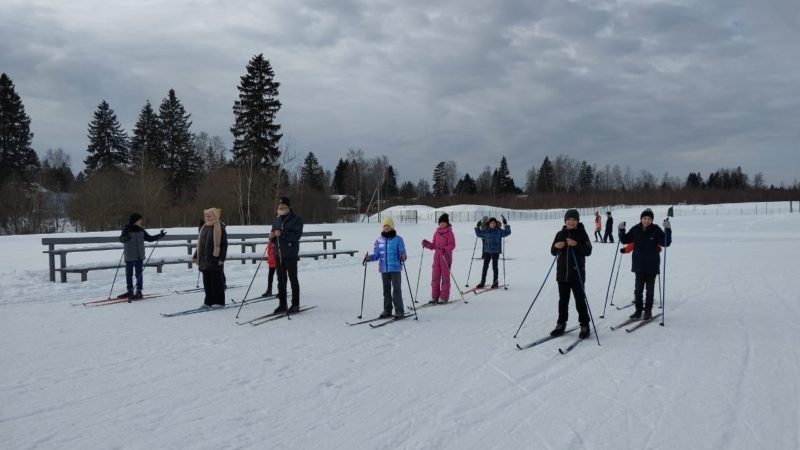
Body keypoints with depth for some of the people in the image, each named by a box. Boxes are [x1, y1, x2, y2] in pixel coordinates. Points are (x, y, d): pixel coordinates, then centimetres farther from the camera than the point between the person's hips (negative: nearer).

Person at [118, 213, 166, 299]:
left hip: (139, 256, 2)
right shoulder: (127, 229, -5)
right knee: (128, 274, 7)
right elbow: (121, 239, -15)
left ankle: (139, 291, 3)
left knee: (139, 274, -2)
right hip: (129, 256, -2)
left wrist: (160, 235, 11)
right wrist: (125, 238, -37)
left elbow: (149, 238, 17)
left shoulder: (141, 231, 7)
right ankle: (130, 291, 19)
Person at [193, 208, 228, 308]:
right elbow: (199, 244, 21)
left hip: (215, 260, -7)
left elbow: (224, 244, -11)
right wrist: (195, 256, 16)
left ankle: (219, 301, 5)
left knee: (216, 280, -2)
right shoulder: (203, 228, 15)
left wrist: (222, 258, -17)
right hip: (204, 260, 7)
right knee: (206, 281, 8)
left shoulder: (220, 228, -6)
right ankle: (209, 301, 15)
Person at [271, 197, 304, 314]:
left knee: (293, 279, 0)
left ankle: (295, 304, 6)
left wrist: (282, 234, -25)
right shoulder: (276, 220, 15)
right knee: (281, 280, 9)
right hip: (278, 254, 6)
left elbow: (297, 235, -17)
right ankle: (282, 304, 16)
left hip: (290, 254, -6)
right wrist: (272, 237, -3)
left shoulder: (296, 219, -5)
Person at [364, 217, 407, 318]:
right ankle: (387, 310, 23)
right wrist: (368, 258, -9)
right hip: (384, 269, 4)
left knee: (396, 290, -5)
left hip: (395, 268, -4)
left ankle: (399, 311, 2)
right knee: (386, 290, 13)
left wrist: (402, 257, -27)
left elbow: (402, 252, -5)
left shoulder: (398, 239, -4)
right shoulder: (379, 241, 7)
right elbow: (376, 255, 9)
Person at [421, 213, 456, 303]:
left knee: (445, 277, 1)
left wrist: (445, 249, -29)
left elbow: (452, 245, -13)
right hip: (437, 257, 6)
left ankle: (444, 297, 7)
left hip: (446, 258, -6)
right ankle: (435, 296, 13)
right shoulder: (436, 233, 13)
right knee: (435, 277, 5)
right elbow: (434, 245, 15)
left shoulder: (449, 233, -5)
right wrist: (427, 244, -2)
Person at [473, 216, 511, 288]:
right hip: (487, 251, 2)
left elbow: (507, 232, -5)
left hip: (495, 252, -2)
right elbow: (478, 234, 16)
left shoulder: (499, 231, -3)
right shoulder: (485, 231, 3)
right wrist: (477, 227, 4)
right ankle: (482, 282, 11)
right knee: (485, 267, 5)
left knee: (494, 266, 4)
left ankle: (495, 282, 16)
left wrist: (506, 225, -14)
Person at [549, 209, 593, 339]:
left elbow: (588, 251, -9)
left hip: (577, 273, -4)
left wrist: (576, 244, -23)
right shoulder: (560, 234, 7)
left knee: (580, 300, 0)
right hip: (562, 273, 4)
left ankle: (585, 326, 10)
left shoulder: (582, 234, -3)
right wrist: (556, 246, -12)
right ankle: (561, 324, 21)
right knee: (563, 300, 11)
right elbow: (553, 252, 10)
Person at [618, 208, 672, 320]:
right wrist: (621, 230, -7)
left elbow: (666, 243, -12)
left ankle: (648, 311, 17)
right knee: (638, 288, 5)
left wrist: (668, 230, -23)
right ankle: (638, 310, 15)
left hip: (652, 265, -2)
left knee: (650, 289, 7)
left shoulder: (656, 230, -8)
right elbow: (625, 240, 8)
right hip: (639, 264, 2)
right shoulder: (635, 230, -2)